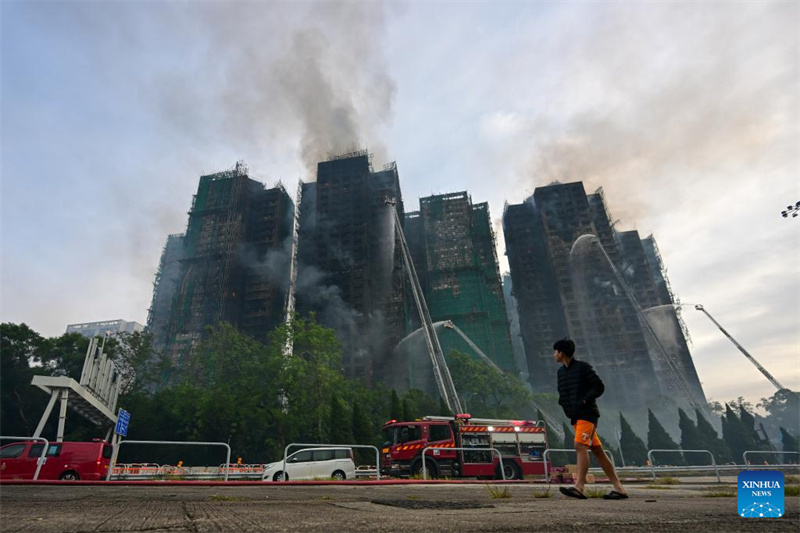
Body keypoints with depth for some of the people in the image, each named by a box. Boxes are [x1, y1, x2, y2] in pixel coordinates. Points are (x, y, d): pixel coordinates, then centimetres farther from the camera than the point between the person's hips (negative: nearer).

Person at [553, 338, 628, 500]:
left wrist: (584, 401, -18)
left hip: (587, 414, -7)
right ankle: (619, 488, 15)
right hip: (575, 416, 7)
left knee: (580, 446, -18)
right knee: (597, 450, 8)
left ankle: (579, 487, -21)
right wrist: (562, 402, 1)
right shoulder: (561, 371, 14)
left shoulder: (583, 367, -7)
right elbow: (562, 393, 22)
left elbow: (599, 387, -8)